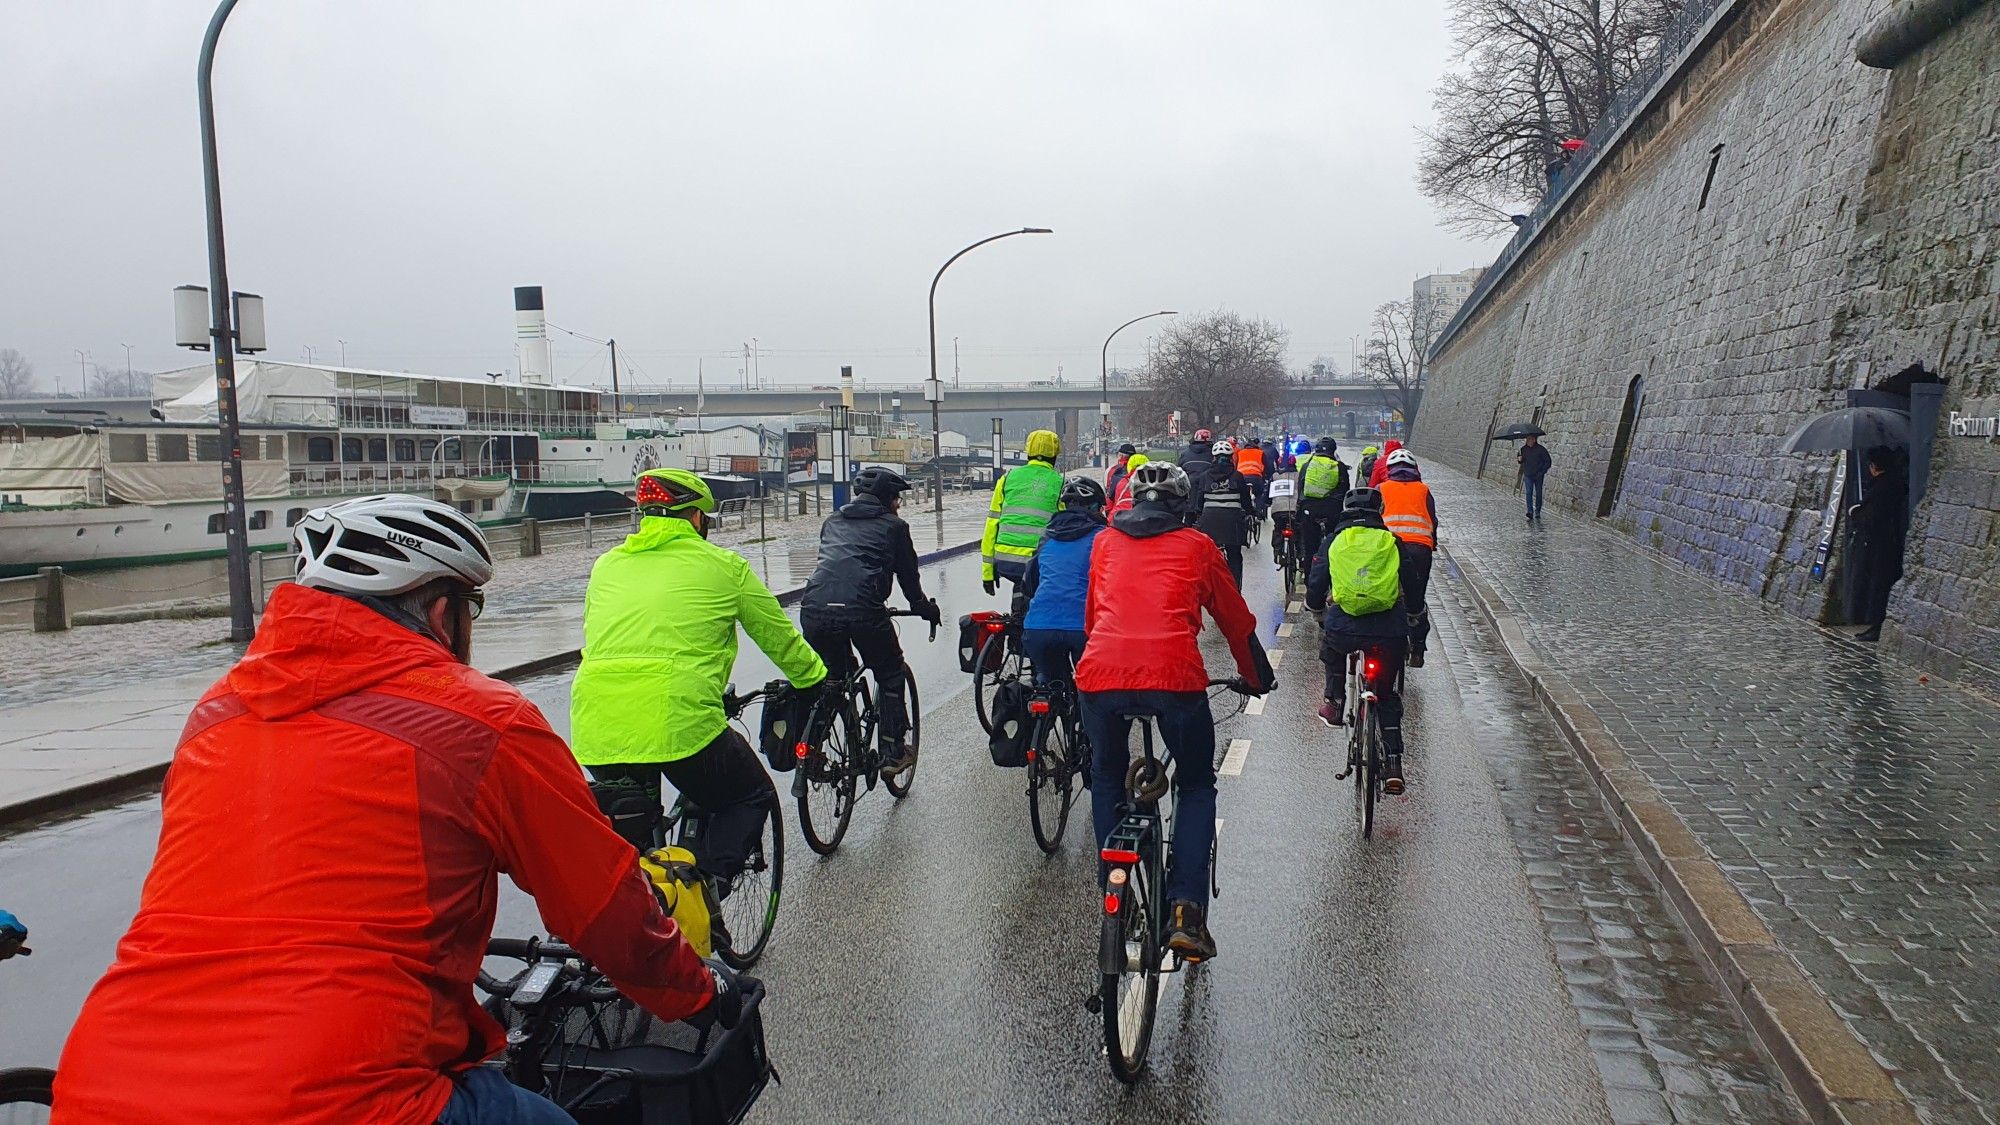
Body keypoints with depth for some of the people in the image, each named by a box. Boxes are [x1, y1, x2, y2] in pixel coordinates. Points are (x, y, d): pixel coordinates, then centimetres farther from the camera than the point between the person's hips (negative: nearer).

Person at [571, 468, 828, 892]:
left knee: (628, 838, 27)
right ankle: (707, 886, 3)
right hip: (680, 721, -4)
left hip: (595, 726, 5)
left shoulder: (607, 564, 20)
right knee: (752, 797, 21)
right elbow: (780, 637, 18)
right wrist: (816, 679, 36)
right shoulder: (723, 565, 9)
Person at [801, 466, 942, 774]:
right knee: (890, 675, 19)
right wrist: (926, 609, 36)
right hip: (862, 612, -4)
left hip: (814, 610, 4)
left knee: (828, 677, 27)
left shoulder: (833, 521, 27)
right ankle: (893, 753, 18)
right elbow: (908, 575, 18)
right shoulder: (893, 526, 13)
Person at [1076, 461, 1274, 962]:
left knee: (1106, 780, 27)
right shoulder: (1196, 545, 18)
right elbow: (1237, 620, 25)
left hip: (1100, 675, 2)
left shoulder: (1106, 541, 23)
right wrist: (1258, 678, 41)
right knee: (1197, 785, 20)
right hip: (1175, 676, -1)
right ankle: (1187, 911, 6)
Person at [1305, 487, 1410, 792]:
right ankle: (1393, 764, 11)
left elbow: (1315, 586, 16)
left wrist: (1317, 613, 37)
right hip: (1390, 633, 1)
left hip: (1344, 627, -1)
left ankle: (1335, 704, 36)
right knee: (1387, 695, 20)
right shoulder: (1392, 542, 12)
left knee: (1331, 646, 38)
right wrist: (1411, 622, 36)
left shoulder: (1333, 542, 10)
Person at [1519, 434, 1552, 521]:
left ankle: (1537, 512, 24)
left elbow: (1548, 461, -3)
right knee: (1529, 493, -9)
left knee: (1538, 494, 8)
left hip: (1538, 476, -2)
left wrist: (1542, 472, -11)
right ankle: (1530, 513, -11)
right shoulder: (1523, 449, 2)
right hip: (1528, 475, 2)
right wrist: (1519, 459, -7)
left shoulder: (1540, 449, -9)